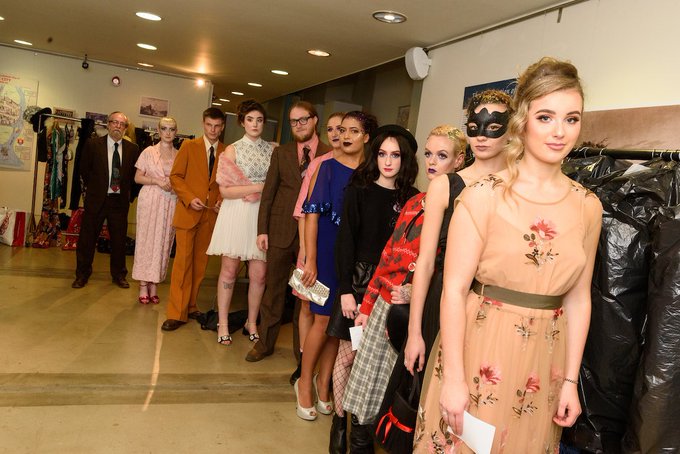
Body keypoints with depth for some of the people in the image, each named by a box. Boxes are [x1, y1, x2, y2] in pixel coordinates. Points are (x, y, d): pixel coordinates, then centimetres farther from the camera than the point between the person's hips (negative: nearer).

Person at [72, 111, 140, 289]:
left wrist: (129, 192, 4)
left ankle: (118, 275, 23)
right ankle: (82, 274, 19)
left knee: (119, 239, 9)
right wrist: (92, 188, 6)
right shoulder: (93, 145, -1)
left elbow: (134, 174, 10)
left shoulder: (132, 149, 3)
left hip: (120, 200, 1)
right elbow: (84, 169, 7)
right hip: (96, 199, -1)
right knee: (87, 238, 5)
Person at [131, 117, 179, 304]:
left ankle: (154, 285, 11)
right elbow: (137, 177, 2)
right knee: (146, 240, -1)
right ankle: (143, 286, 6)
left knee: (163, 242, 3)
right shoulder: (149, 152, 3)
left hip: (171, 203, 2)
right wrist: (157, 181, -12)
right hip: (150, 200, -2)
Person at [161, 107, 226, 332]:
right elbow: (175, 176, 1)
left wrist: (222, 200, -6)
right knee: (183, 261, -5)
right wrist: (189, 198, -13)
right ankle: (176, 313, 0)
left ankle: (190, 305, 21)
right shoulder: (189, 146, 4)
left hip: (211, 214, 2)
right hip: (188, 212, -2)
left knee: (200, 262, 8)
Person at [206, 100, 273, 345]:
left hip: (262, 215, 2)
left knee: (259, 273, 2)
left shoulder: (273, 150, 9)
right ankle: (223, 323, 16)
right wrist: (260, 187, -12)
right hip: (236, 215, -2)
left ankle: (252, 322, 19)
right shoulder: (232, 150, 2)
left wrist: (251, 193, 0)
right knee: (229, 270, 4)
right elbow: (225, 190, -5)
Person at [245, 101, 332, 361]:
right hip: (280, 231, 2)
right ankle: (265, 343, 26)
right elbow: (268, 192, 6)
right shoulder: (281, 153, 8)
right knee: (274, 288, 11)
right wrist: (262, 229, 0)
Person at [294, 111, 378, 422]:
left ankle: (323, 382, 26)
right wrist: (310, 260, -11)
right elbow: (312, 213, -6)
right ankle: (305, 382, 19)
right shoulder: (328, 167, -2)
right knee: (323, 319, 1)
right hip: (327, 252, -2)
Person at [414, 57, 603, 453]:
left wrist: (571, 381, 6)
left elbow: (578, 297, 6)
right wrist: (453, 379, -14)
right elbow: (454, 289, -13)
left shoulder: (588, 207, 1)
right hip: (479, 353, -3)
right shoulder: (485, 195, -12)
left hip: (543, 364, 4)